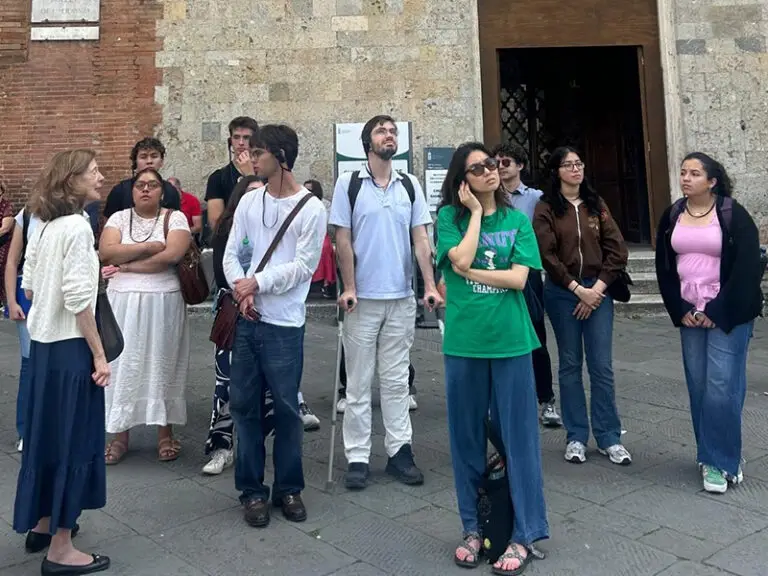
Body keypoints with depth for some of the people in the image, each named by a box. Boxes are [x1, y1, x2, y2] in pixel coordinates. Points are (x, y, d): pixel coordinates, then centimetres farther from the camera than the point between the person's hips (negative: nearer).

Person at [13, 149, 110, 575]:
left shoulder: (44, 226, 9)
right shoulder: (77, 226, -17)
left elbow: (29, 287, 14)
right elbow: (78, 300, -22)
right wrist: (99, 354, -16)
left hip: (43, 343, 9)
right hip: (69, 346, -9)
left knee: (48, 433, 19)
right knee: (72, 439, 1)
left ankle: (42, 523, 35)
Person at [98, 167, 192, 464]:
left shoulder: (175, 217, 2)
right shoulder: (118, 218, 9)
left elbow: (172, 255, -14)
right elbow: (106, 252, -7)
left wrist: (126, 266, -10)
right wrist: (149, 247, -12)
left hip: (163, 303, -2)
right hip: (122, 303, 2)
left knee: (162, 365, 4)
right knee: (122, 366, 4)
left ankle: (165, 432, 17)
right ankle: (120, 435, 16)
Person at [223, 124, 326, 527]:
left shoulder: (311, 208, -6)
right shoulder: (249, 201, 8)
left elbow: (303, 267, -10)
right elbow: (231, 254, 6)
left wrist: (257, 283, -11)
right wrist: (241, 292, -10)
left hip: (284, 323, -4)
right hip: (246, 319, 5)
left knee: (286, 407, 5)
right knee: (243, 404, 8)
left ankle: (289, 488, 22)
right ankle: (252, 490, 21)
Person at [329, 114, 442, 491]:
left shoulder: (410, 185, 8)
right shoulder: (349, 183, 0)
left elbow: (420, 240, 5)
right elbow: (343, 241, -3)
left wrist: (430, 286, -4)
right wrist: (348, 288, -10)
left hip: (402, 297, 3)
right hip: (363, 298, -2)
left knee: (396, 379, 10)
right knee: (359, 382, 4)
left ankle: (399, 451, 19)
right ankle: (357, 458, 12)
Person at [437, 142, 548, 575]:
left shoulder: (518, 221, 5)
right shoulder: (450, 216, 2)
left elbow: (519, 279, -5)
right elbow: (461, 260, -16)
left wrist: (469, 272, -9)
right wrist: (476, 211, -7)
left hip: (510, 340, 1)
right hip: (464, 341, 0)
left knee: (518, 435, 5)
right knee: (467, 436, 10)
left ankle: (524, 536, 17)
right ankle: (473, 528, 26)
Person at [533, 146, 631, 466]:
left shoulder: (596, 204, 8)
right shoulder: (546, 208, -1)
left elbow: (616, 249, 3)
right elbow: (548, 255, -9)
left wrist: (597, 288, -8)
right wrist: (579, 290, -12)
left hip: (598, 290, 2)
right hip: (562, 293, -2)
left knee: (602, 366, 3)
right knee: (570, 365, 7)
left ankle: (609, 437, 13)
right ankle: (576, 437, 16)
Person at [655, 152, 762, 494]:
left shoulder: (734, 215, -6)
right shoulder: (671, 216, 7)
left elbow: (748, 268, -10)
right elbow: (664, 267, 10)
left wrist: (717, 312, -12)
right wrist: (679, 311, 1)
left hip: (727, 314, -4)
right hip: (689, 314, 5)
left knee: (721, 386, -7)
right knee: (698, 385, 7)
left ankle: (719, 462, 3)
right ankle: (713, 457, 20)